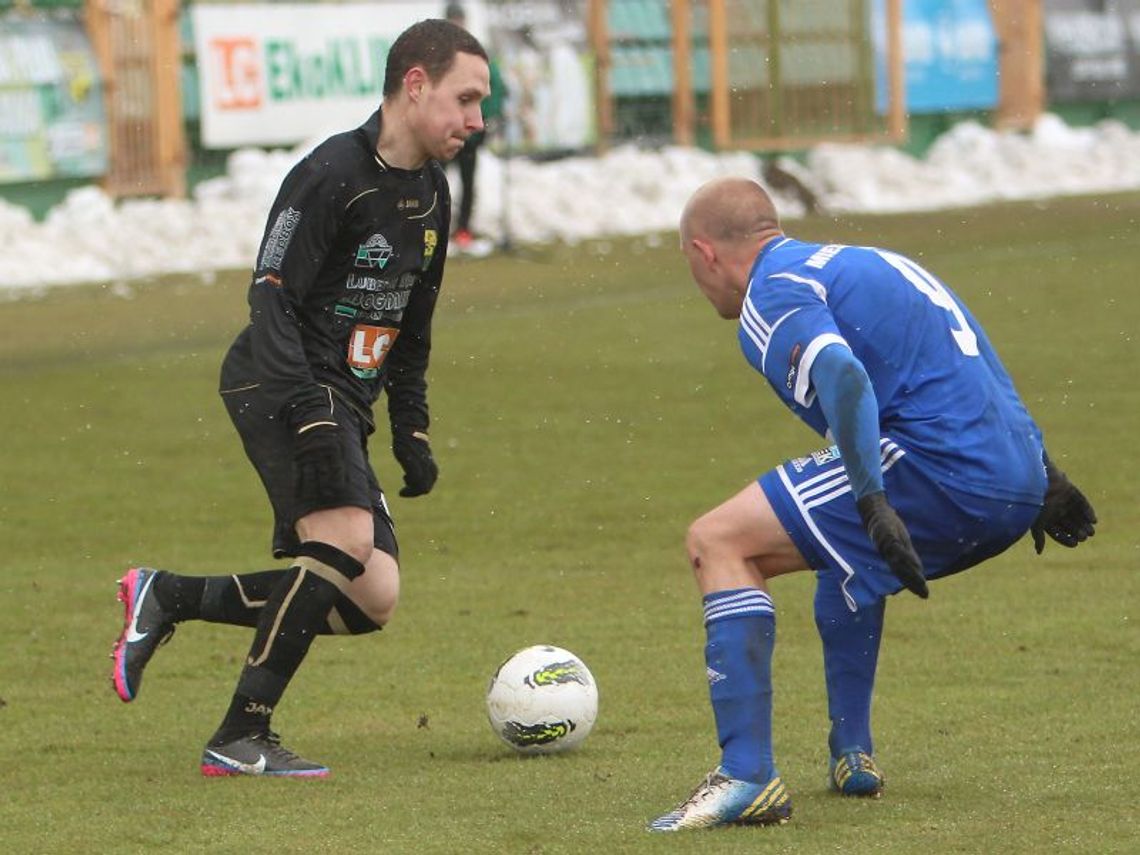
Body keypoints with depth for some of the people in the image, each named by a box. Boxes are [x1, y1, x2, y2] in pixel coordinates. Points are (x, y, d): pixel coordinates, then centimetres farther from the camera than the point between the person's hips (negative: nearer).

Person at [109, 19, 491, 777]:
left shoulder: (431, 193, 14)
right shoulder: (332, 175, -13)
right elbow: (272, 296, -18)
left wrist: (412, 432, 18)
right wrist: (309, 412, -29)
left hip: (343, 406, 9)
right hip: (278, 386, -9)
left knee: (371, 600, -1)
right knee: (345, 538, -28)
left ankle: (165, 599, 11)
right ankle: (241, 738, -22)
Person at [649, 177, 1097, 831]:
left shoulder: (772, 293, -2)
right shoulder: (863, 262, 28)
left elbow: (844, 378, -22)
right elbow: (972, 369, 32)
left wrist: (872, 503, -29)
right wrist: (1043, 476, 34)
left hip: (944, 472, -9)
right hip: (1018, 486, 9)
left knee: (719, 545, -7)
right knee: (847, 544, 37)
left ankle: (747, 777, -16)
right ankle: (852, 757, 35)